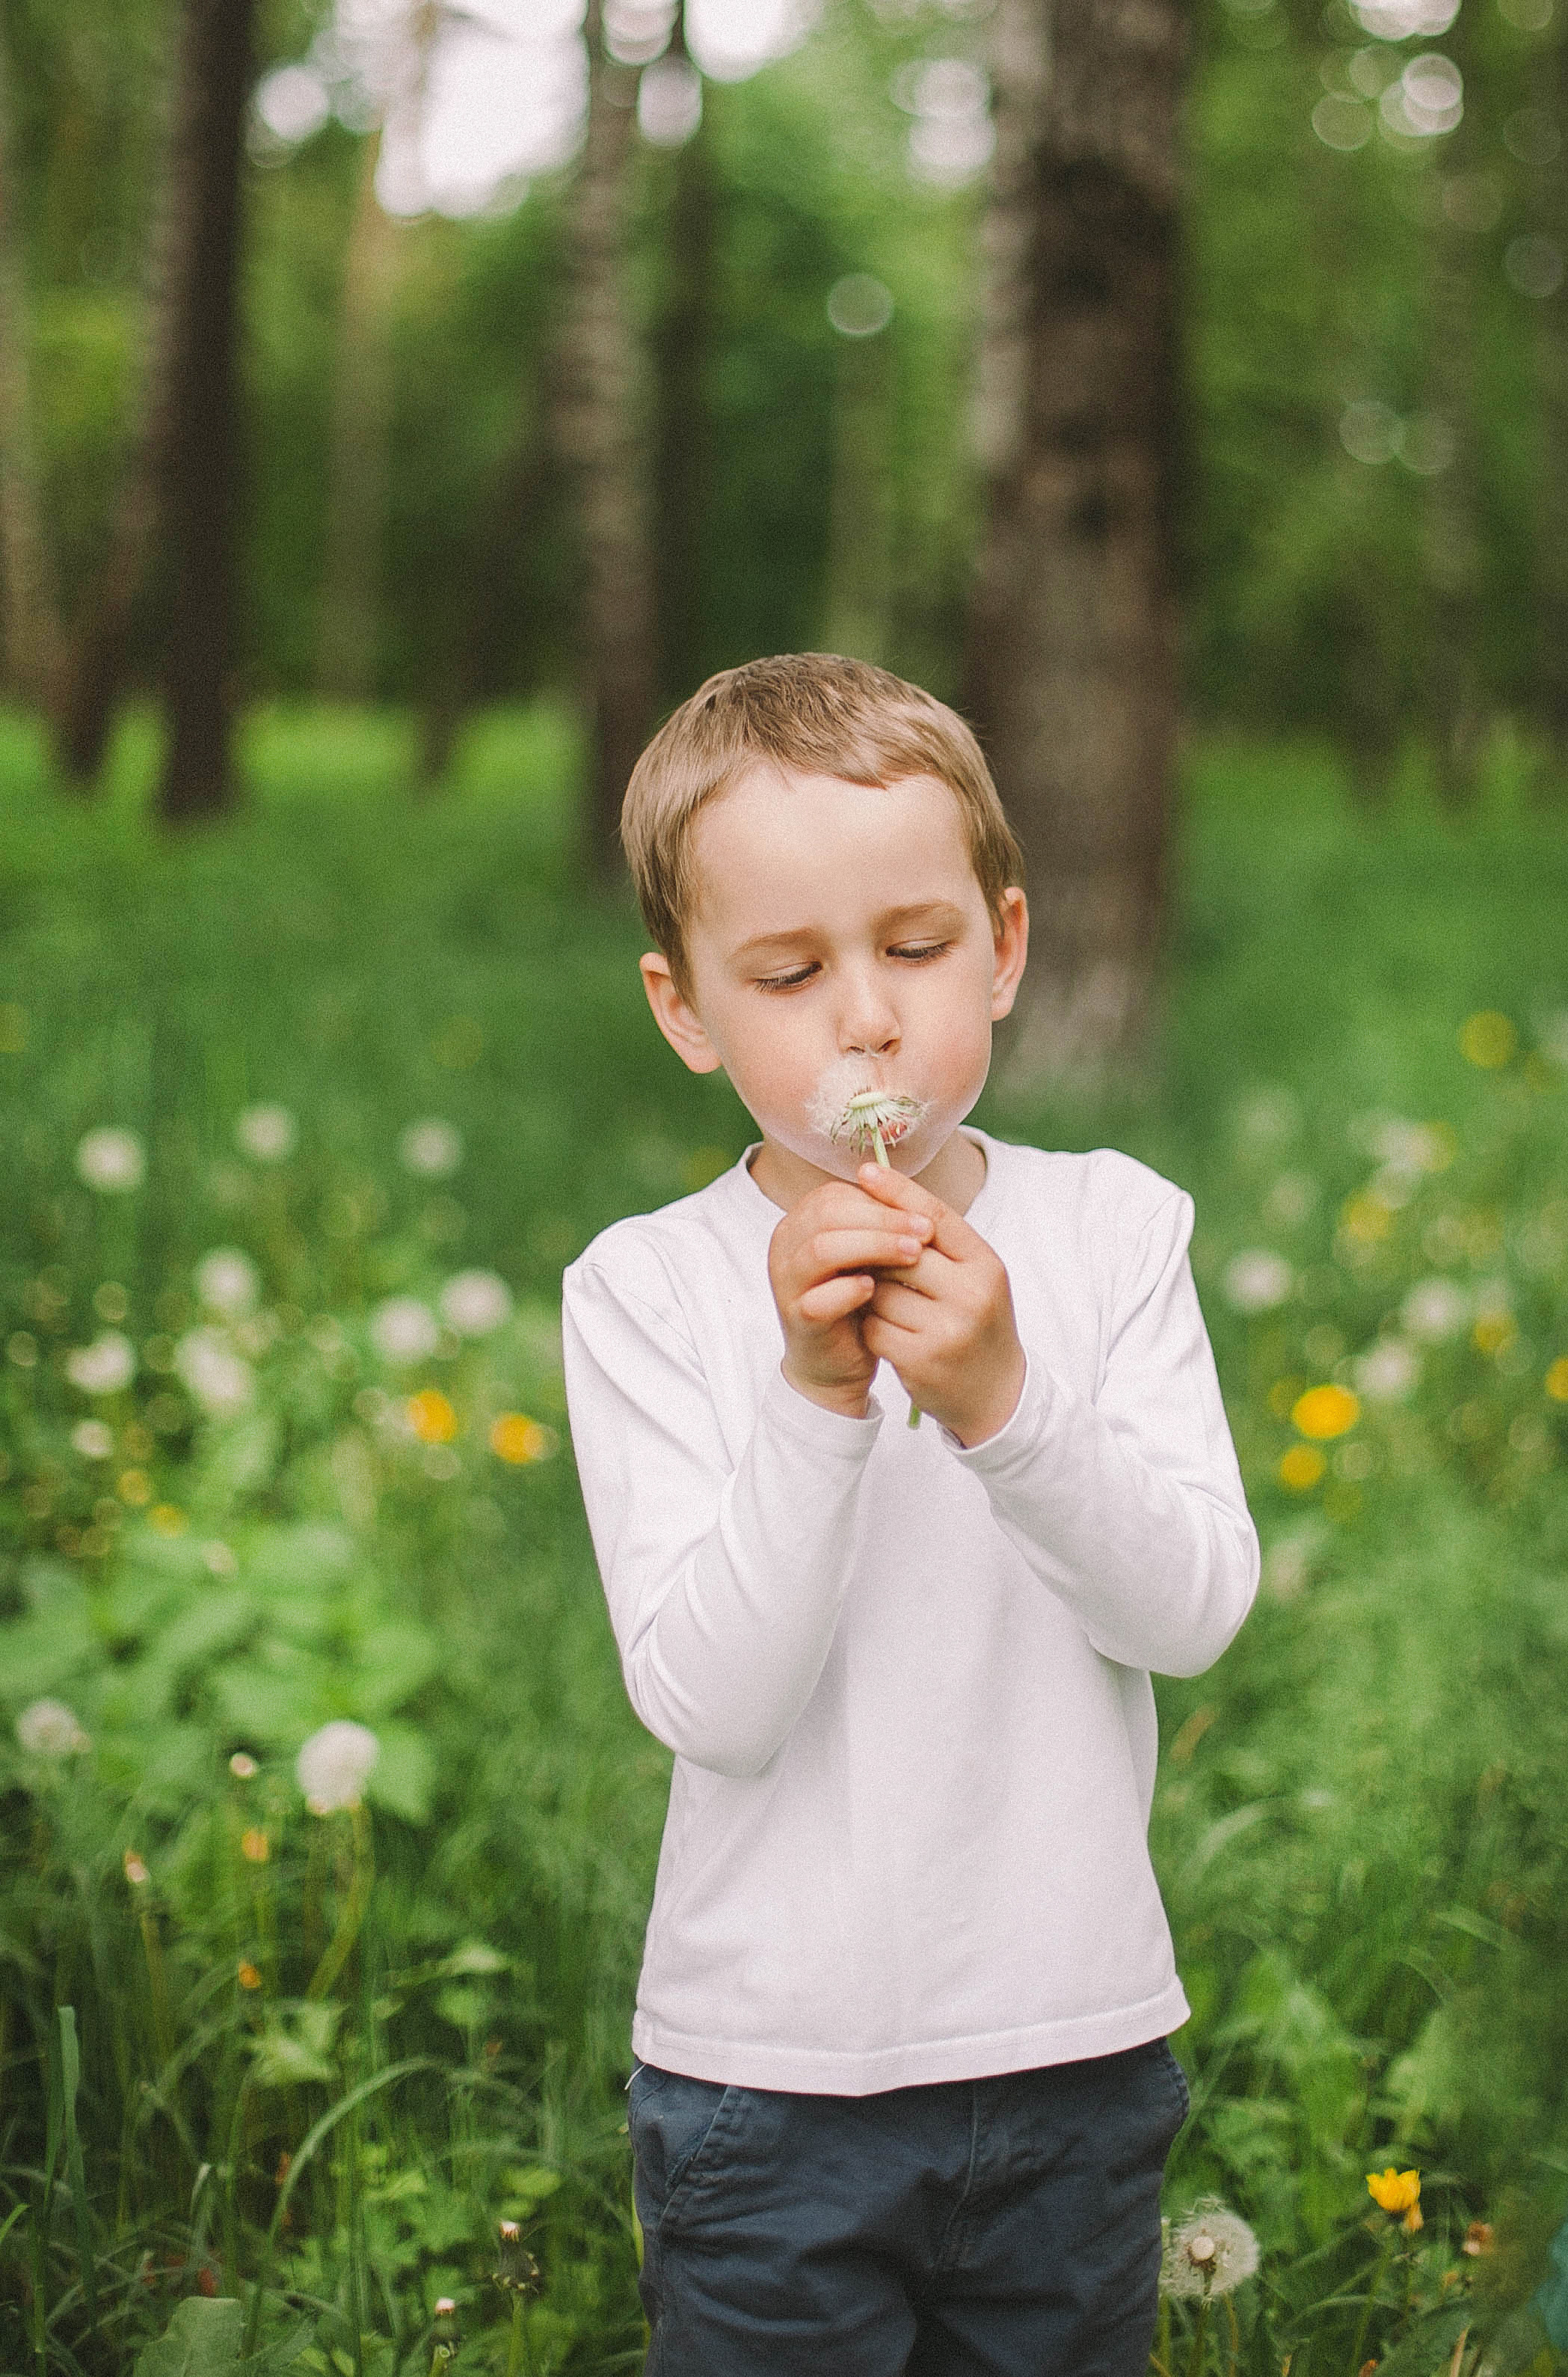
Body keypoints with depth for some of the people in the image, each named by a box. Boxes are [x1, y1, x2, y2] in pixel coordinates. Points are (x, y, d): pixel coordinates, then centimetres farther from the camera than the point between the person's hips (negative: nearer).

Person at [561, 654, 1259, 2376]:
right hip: (770, 2082, -2)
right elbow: (707, 1701, -15)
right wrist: (814, 1394, -27)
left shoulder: (1112, 1230, -3)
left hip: (1078, 2049, 2)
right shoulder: (645, 1292, -9)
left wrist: (1003, 1401, -25)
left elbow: (1198, 1607, -10)